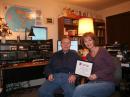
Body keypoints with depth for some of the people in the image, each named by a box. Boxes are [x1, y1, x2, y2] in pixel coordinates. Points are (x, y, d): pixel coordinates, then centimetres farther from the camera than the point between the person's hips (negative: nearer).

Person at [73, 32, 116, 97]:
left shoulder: (103, 51, -3)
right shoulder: (88, 56, 14)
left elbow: (112, 67, -7)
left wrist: (97, 75, -17)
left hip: (107, 83, -4)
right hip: (93, 82, 4)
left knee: (79, 89, -28)